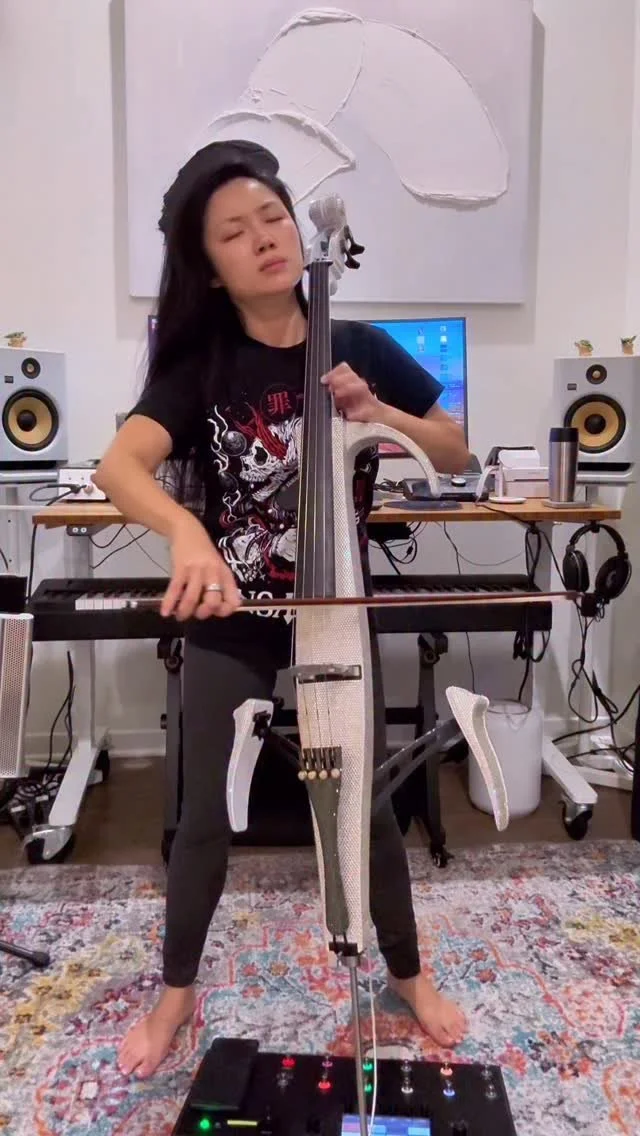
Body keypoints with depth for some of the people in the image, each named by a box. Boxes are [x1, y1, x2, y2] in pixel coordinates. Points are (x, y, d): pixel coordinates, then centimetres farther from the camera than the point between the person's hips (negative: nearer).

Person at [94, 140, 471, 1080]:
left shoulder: (360, 349, -3)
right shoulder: (198, 366, -8)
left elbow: (458, 454, 3)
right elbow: (120, 465, -24)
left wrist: (377, 414, -15)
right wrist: (185, 529, -45)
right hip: (229, 626, -1)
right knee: (206, 818, 10)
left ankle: (408, 972, 40)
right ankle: (177, 992, 36)